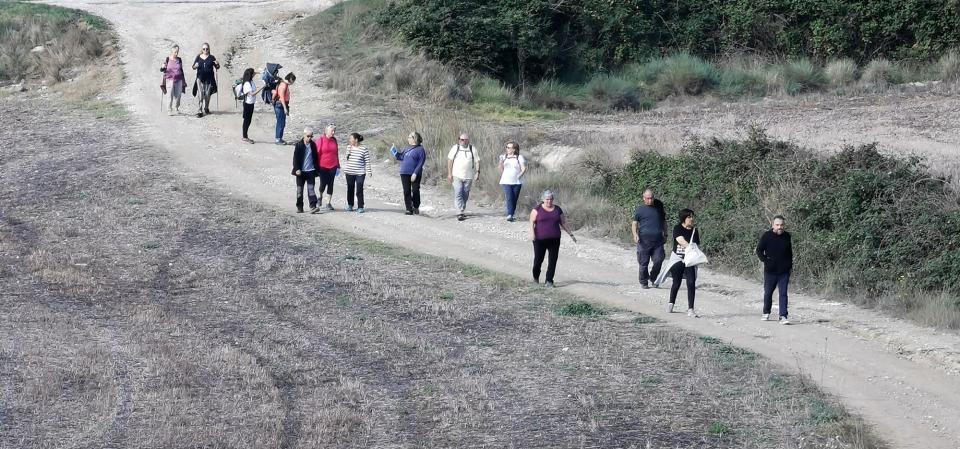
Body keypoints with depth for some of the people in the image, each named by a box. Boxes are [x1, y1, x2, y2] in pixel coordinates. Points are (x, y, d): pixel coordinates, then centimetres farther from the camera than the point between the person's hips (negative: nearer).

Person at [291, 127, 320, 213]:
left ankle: (313, 206, -13)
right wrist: (297, 169, -12)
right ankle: (299, 207, 16)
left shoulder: (313, 145, 3)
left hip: (311, 171, 1)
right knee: (299, 190, 7)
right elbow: (295, 158, -4)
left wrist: (316, 170, 10)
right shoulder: (299, 145, -3)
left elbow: (316, 158, 11)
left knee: (311, 189, -8)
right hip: (301, 171, -1)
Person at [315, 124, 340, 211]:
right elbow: (317, 153, -5)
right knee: (323, 184, -3)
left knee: (330, 184, 3)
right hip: (323, 166, -4)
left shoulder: (334, 140, 7)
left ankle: (328, 203, 8)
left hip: (332, 166, 4)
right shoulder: (321, 140, -6)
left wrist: (338, 166, 14)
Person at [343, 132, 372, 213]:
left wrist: (369, 171, -7)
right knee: (350, 189, 12)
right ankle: (350, 205, 27)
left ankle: (360, 207, 1)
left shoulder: (364, 149, -6)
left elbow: (367, 161, -4)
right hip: (349, 173, 4)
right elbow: (347, 158, 14)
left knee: (359, 190, -5)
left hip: (360, 173, -4)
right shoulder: (349, 147, 5)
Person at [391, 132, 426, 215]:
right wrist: (393, 150, 11)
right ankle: (409, 209, 9)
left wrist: (415, 173, -20)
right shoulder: (407, 148, 14)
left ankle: (416, 207, 17)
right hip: (404, 173, 6)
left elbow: (420, 163, -13)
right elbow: (400, 157, 22)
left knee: (415, 191, -1)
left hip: (414, 174, -6)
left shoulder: (420, 149, -7)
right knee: (406, 191, 4)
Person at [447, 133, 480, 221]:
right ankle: (461, 212, -18)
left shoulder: (472, 149, 7)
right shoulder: (455, 148, 3)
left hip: (468, 176, 2)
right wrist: (449, 173, -3)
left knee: (465, 195, 7)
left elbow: (477, 162, 8)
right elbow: (449, 160, 3)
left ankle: (462, 210, 22)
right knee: (458, 194, -13)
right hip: (457, 176, -2)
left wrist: (477, 172, -3)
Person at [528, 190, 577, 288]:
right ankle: (536, 276, 31)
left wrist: (570, 234, 13)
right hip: (540, 239, -2)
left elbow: (563, 223, 15)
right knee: (538, 259, 4)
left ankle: (549, 282, 0)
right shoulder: (537, 209, 0)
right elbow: (532, 222, -5)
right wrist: (532, 233, -19)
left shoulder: (557, 209, 9)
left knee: (552, 261, -5)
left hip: (554, 239, 2)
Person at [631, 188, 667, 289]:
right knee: (644, 263, 1)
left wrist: (665, 235, 22)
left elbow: (664, 221, 22)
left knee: (658, 261, -6)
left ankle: (653, 278, 18)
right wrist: (635, 234, -17)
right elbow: (634, 223, 1)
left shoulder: (659, 206, 10)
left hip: (658, 240, 2)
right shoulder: (640, 209, 2)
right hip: (644, 240, -2)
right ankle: (643, 282, 16)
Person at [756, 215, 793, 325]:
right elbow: (759, 250, 1)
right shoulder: (766, 236, -3)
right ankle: (766, 313, 29)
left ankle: (783, 316, -7)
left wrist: (790, 266, 12)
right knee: (768, 293, 11)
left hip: (784, 271, 1)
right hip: (770, 271, -1)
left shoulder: (787, 236, 6)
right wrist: (765, 260, -10)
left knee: (783, 294, -5)